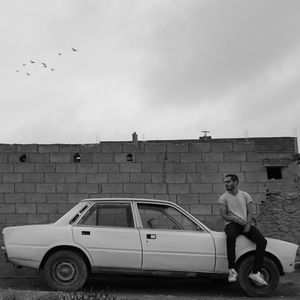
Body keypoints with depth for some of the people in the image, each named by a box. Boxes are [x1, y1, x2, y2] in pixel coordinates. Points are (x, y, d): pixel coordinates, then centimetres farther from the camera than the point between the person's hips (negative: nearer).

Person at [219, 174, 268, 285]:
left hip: (245, 224, 3)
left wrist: (248, 223, -14)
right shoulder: (223, 197, 6)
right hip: (231, 224, -3)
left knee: (262, 241, -22)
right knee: (230, 237, -40)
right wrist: (237, 220, -18)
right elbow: (223, 215, -3)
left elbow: (250, 212, 7)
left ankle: (255, 272, -20)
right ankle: (232, 270, -37)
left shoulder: (245, 195, 13)